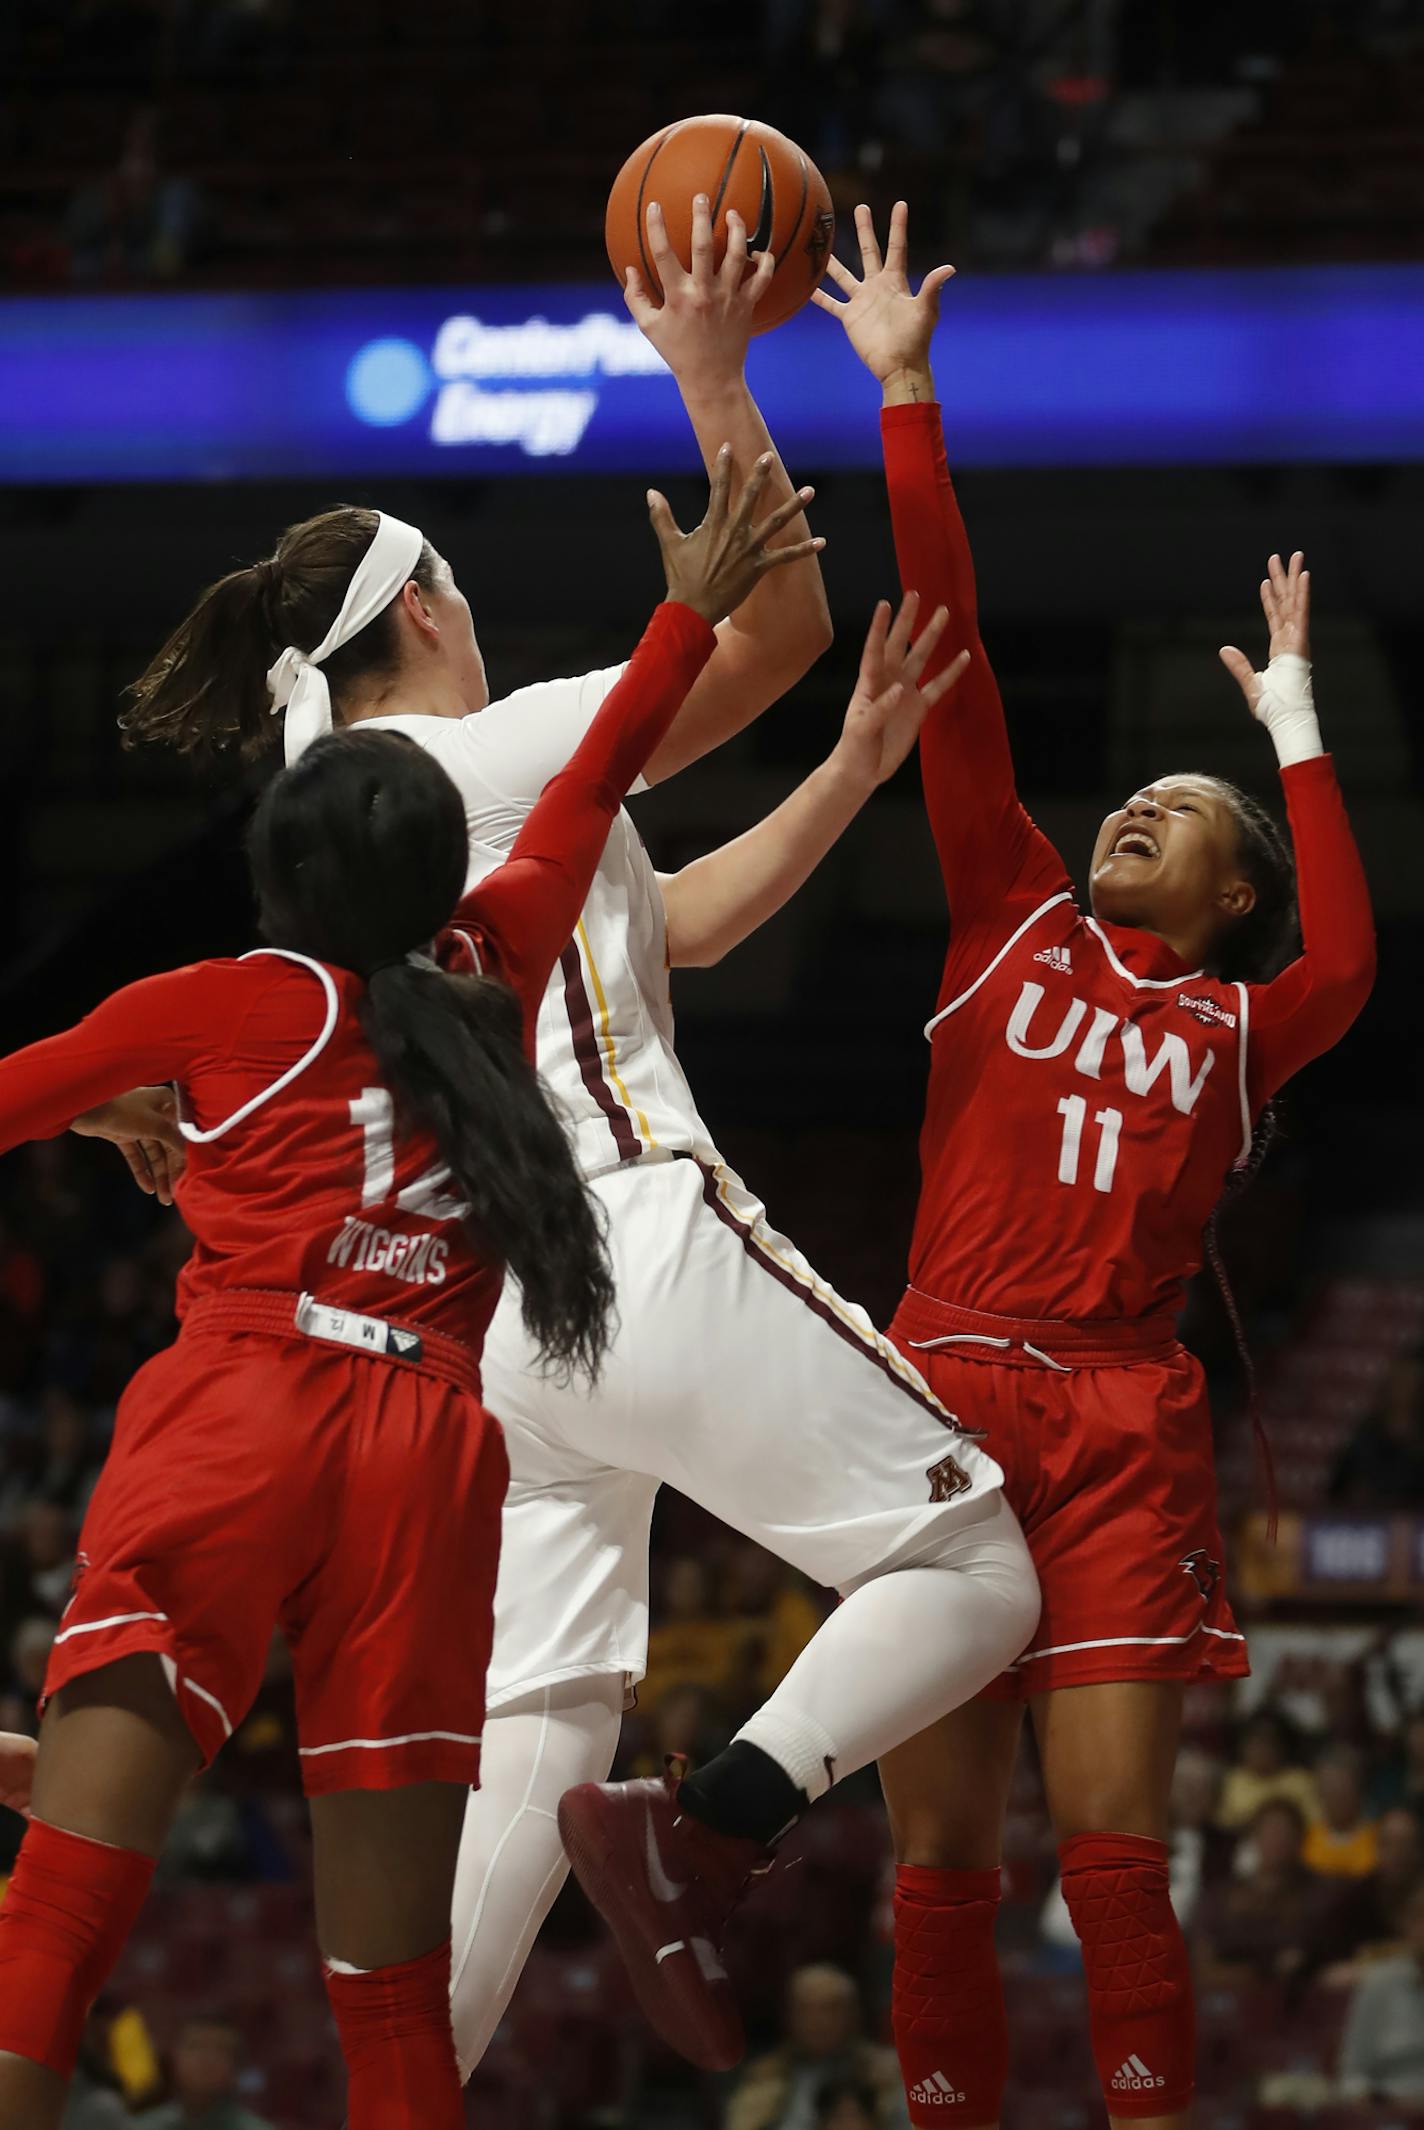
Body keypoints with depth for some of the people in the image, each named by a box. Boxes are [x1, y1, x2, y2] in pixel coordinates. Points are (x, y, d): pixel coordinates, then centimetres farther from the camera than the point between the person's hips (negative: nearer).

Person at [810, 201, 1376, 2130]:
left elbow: (1342, 974, -10)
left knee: (1115, 1863, -7)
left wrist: (1296, 727, 0)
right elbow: (953, 679, 10)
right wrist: (907, 398, 5)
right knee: (940, 1866, 1)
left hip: (1123, 1429, -1)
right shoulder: (1015, 926, 15)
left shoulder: (1240, 1024, 13)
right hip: (949, 1398, 1)